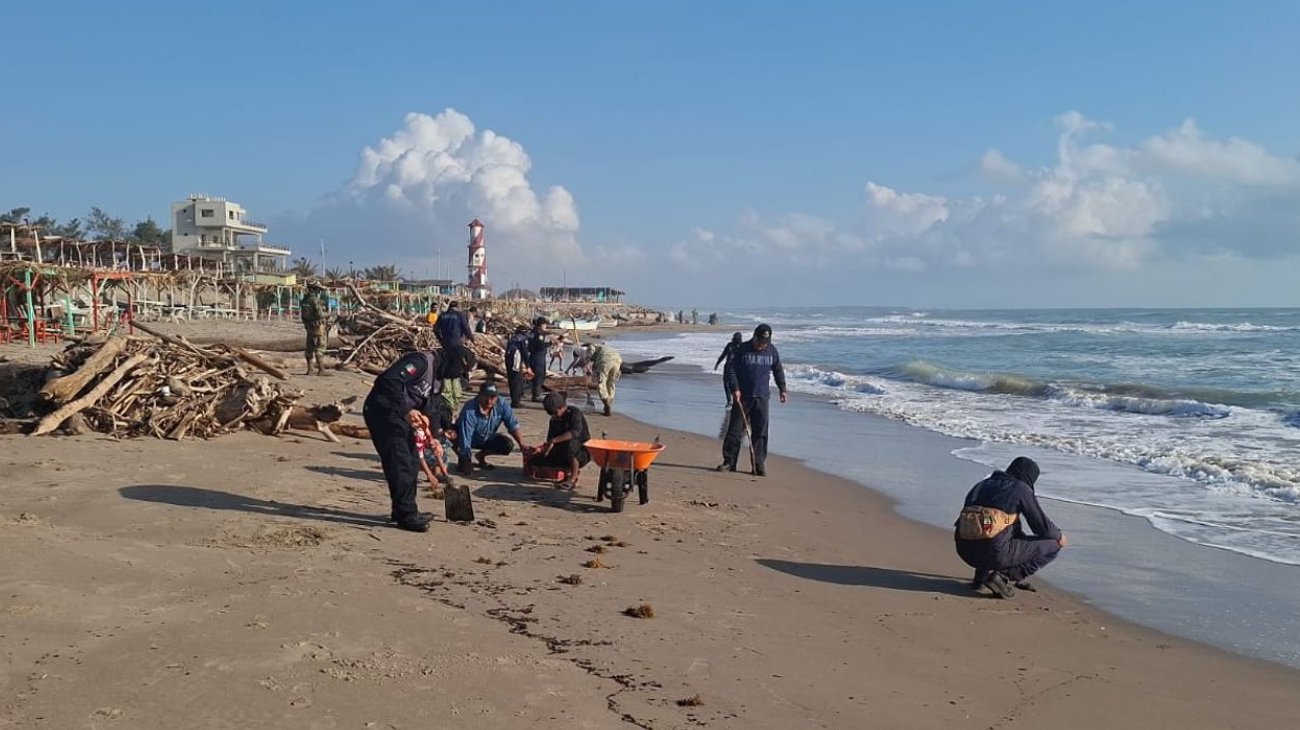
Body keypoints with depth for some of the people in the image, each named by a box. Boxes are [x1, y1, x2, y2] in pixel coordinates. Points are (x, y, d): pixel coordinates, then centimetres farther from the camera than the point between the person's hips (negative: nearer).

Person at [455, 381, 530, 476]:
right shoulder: (469, 410, -34)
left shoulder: (502, 405, -20)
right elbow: (465, 437, -37)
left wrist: (521, 444, -31)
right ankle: (461, 461, 2)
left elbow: (513, 426, -16)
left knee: (508, 445, -17)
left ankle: (481, 456, 9)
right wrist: (466, 461, -40)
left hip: (486, 439, 5)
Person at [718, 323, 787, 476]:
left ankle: (759, 464, 6)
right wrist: (734, 389, -13)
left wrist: (782, 389, 18)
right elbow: (729, 369, -5)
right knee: (735, 429, -1)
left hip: (762, 397, 2)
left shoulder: (772, 351, 6)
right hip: (742, 397, -2)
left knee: (760, 432, 1)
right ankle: (729, 461, 7)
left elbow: (778, 370, 20)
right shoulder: (741, 350, -5)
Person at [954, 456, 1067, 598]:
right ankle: (1003, 576, -5)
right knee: (1052, 545, 10)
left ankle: (983, 572, 16)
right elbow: (1043, 527, 5)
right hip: (995, 552, -7)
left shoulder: (982, 485, 23)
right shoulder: (1021, 488, 3)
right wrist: (1059, 536, 27)